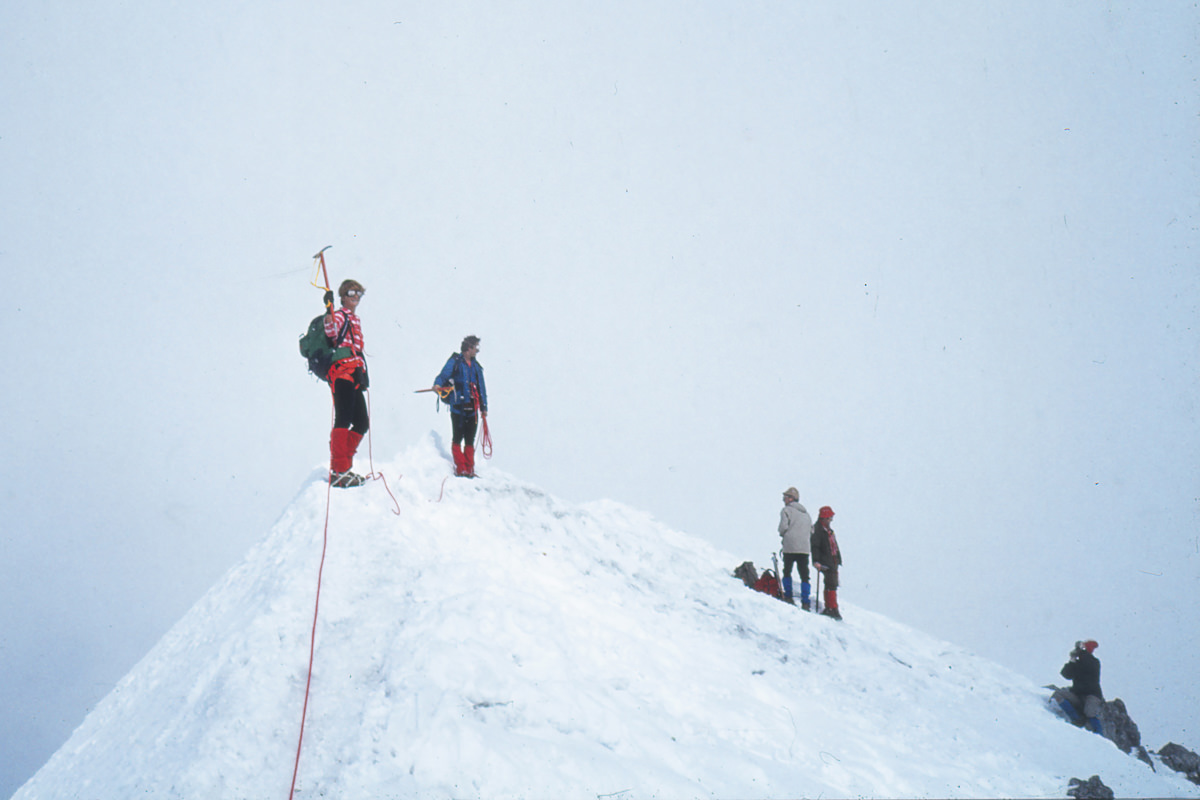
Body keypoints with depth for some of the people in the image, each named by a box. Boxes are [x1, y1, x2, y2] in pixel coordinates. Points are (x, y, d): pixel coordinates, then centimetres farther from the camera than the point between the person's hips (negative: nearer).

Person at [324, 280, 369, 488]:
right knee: (344, 419, -18)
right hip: (342, 372, -10)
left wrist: (363, 373, 31)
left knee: (362, 422, 10)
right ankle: (338, 472, -25)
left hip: (355, 376, 10)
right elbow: (331, 332, -24)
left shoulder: (356, 320, 28)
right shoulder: (340, 316, 0)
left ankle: (343, 467, 14)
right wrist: (329, 314, -40)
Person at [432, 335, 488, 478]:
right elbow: (444, 374, -12)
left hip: (472, 408, 6)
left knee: (470, 440, 6)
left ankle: (469, 469, 10)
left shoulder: (476, 366, 20)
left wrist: (484, 407, 22)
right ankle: (460, 468, -3)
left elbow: (481, 387, 25)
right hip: (458, 406, -6)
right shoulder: (455, 362, 1)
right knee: (458, 438, -6)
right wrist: (437, 384, -34)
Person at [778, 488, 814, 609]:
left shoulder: (786, 510, -2)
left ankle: (788, 597, 11)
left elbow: (783, 527, -12)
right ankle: (805, 602, -4)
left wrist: (783, 535, 8)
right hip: (805, 548, 4)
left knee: (787, 572, 14)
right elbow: (812, 530, 17)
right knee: (804, 575, 3)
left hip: (790, 547, -4)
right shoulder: (805, 512, 17)